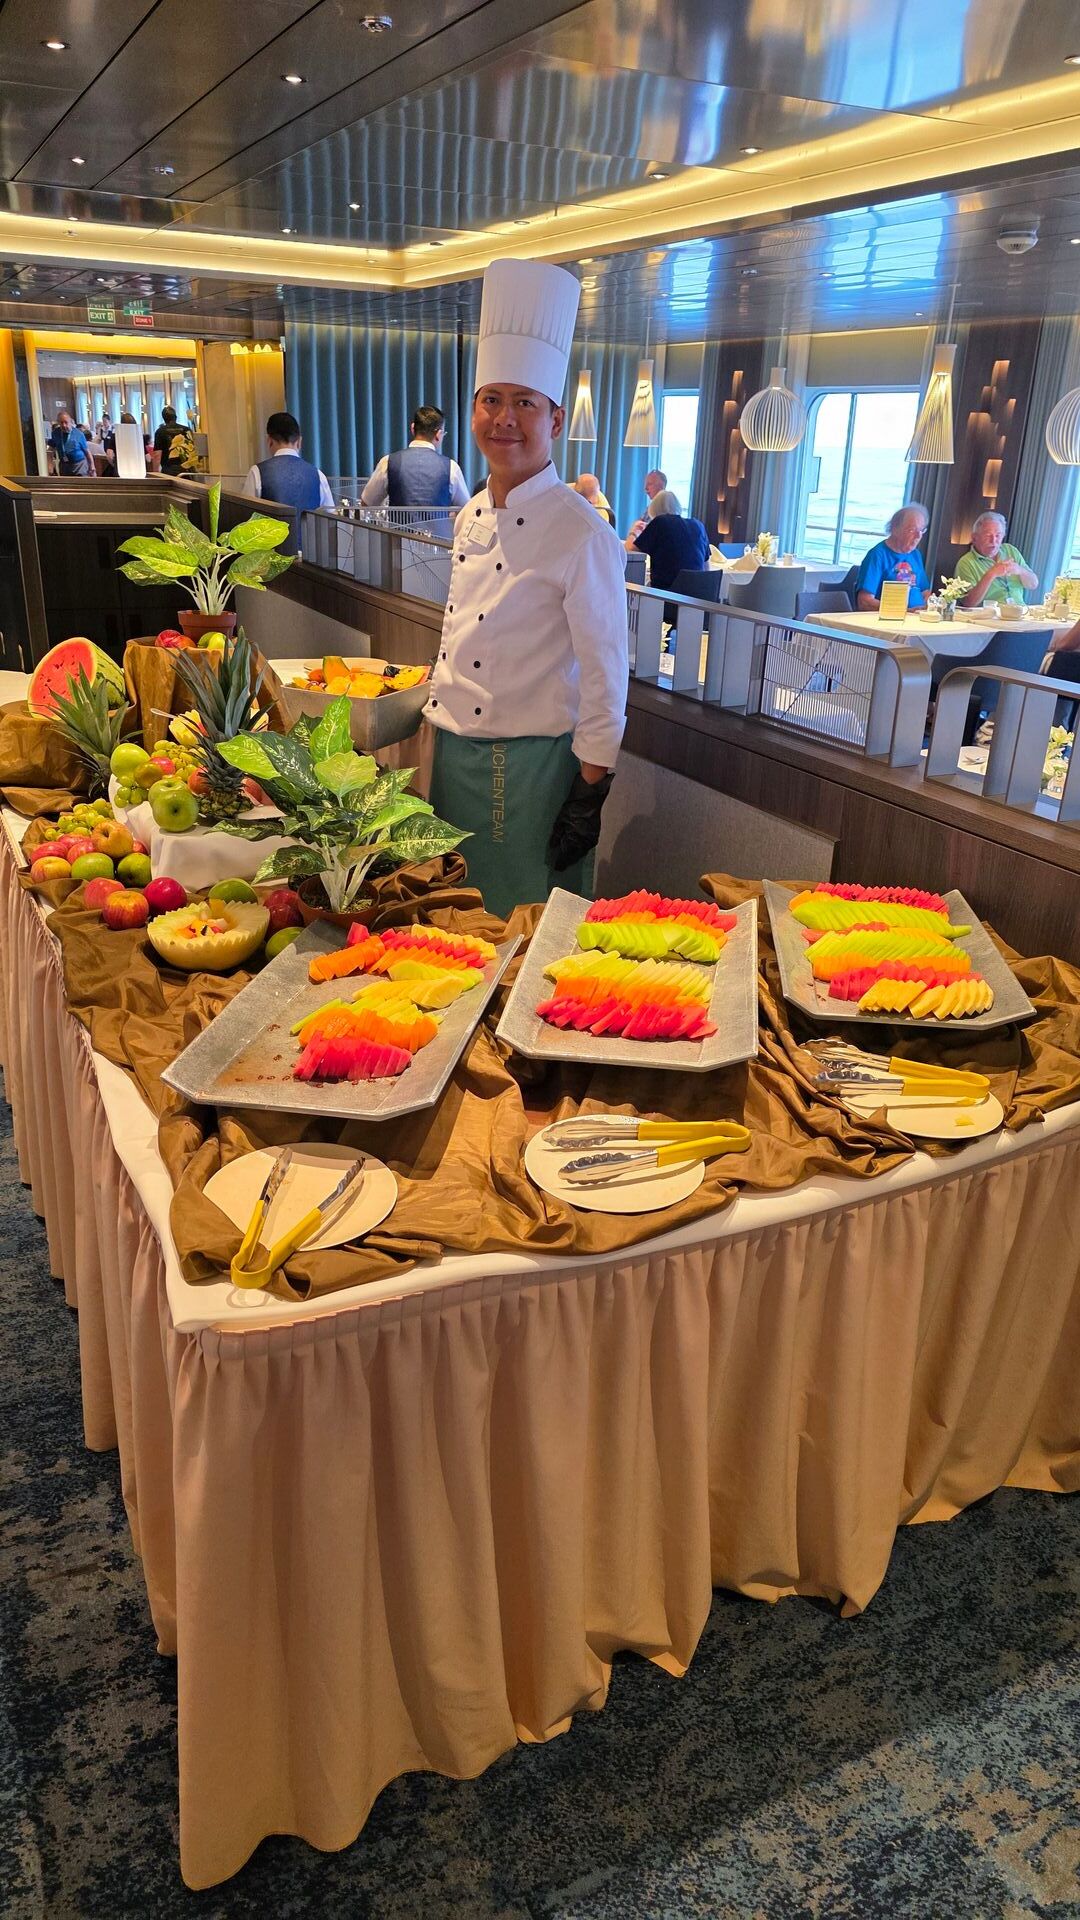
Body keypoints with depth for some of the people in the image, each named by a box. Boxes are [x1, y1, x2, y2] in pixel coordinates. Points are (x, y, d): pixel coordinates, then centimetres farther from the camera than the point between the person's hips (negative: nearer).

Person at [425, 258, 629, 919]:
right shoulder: (472, 516, 8)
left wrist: (589, 796, -14)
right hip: (454, 751, 7)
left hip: (532, 764, -7)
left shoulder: (584, 535, -15)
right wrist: (444, 729, 18)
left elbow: (606, 676, -14)